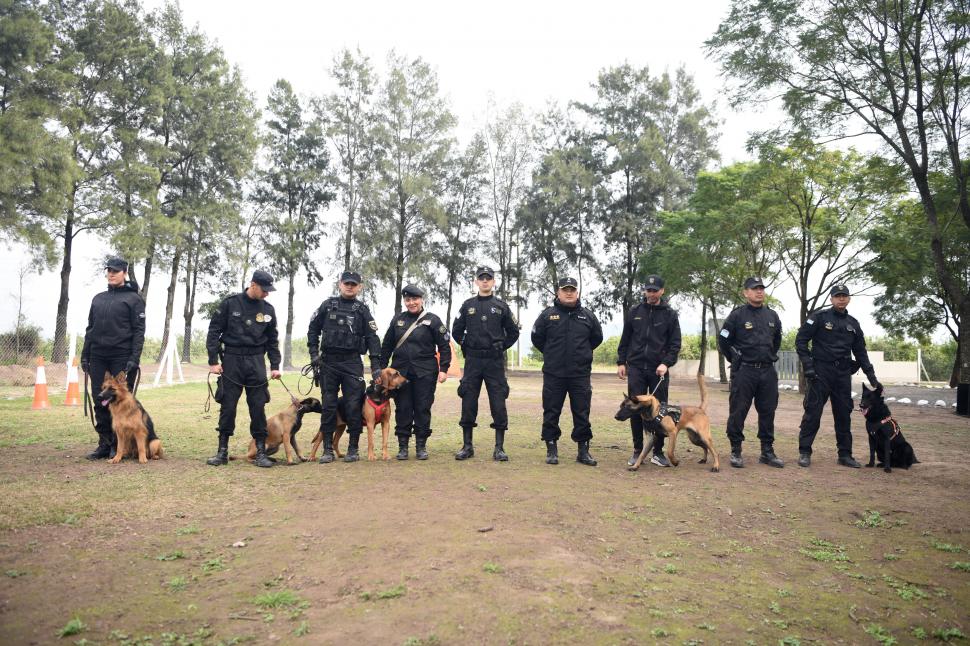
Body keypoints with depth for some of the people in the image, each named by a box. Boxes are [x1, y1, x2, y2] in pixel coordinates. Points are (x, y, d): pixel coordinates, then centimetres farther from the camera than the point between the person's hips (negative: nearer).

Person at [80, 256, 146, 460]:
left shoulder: (133, 299, 0)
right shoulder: (98, 299, 17)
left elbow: (139, 331, -6)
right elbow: (90, 328, 19)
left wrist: (134, 358, -15)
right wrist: (84, 355, 12)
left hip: (122, 357, -5)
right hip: (98, 357, 6)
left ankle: (118, 445, 7)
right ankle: (104, 444, 15)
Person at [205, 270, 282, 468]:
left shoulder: (268, 309, 6)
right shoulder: (230, 303, -3)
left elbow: (273, 340, 13)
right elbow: (214, 331, -2)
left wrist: (275, 366, 6)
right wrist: (213, 361, -7)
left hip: (256, 363, 2)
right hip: (231, 361, -2)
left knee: (258, 408, 2)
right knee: (227, 407, 3)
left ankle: (261, 452, 9)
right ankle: (222, 451, 15)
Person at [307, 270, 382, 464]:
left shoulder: (362, 310, 5)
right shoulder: (327, 305, 7)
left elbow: (372, 338, 1)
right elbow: (313, 329, 11)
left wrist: (376, 366, -6)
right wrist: (314, 353, 0)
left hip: (352, 363, -1)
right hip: (328, 362, 1)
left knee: (354, 406, -2)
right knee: (328, 406, 4)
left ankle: (353, 449, 10)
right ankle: (328, 449, 11)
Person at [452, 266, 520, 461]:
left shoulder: (501, 307, 5)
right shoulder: (467, 306, 8)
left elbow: (513, 332, 11)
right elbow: (456, 331, 15)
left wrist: (501, 348, 6)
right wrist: (467, 346, 9)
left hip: (495, 361, -1)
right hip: (472, 361, 1)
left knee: (498, 404, -2)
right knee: (468, 403, 3)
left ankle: (499, 448, 6)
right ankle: (467, 446, 14)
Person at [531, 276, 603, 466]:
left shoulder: (587, 316, 6)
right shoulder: (547, 315, 1)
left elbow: (597, 338, 18)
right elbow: (537, 338, 10)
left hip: (581, 375, 1)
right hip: (553, 374, -1)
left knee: (582, 414, 5)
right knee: (551, 413, 4)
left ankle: (583, 451, 16)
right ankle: (551, 450, 16)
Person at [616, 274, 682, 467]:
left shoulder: (670, 315, 4)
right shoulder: (634, 313, 8)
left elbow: (675, 343, 0)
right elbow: (625, 340, 12)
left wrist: (666, 363, -13)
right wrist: (621, 362, 4)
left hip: (659, 370, -1)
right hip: (636, 368, 1)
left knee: (660, 411, 2)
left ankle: (658, 452, 12)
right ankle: (638, 451, 12)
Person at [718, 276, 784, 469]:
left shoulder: (772, 315, 11)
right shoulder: (737, 315, -4)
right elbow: (723, 340, -1)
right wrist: (736, 360, 3)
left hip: (768, 371, 5)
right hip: (744, 372, -5)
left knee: (768, 412, 9)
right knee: (738, 412, -2)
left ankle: (767, 452, 19)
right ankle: (736, 451, 7)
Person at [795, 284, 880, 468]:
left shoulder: (853, 324, 14)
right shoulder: (819, 316, -3)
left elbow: (861, 352, 20)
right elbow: (801, 340, -6)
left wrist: (871, 376, 14)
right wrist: (808, 366, -13)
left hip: (843, 373, 5)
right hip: (821, 371, -5)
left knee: (844, 414, 9)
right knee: (813, 411, -5)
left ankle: (845, 454, 19)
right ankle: (804, 452, 1)